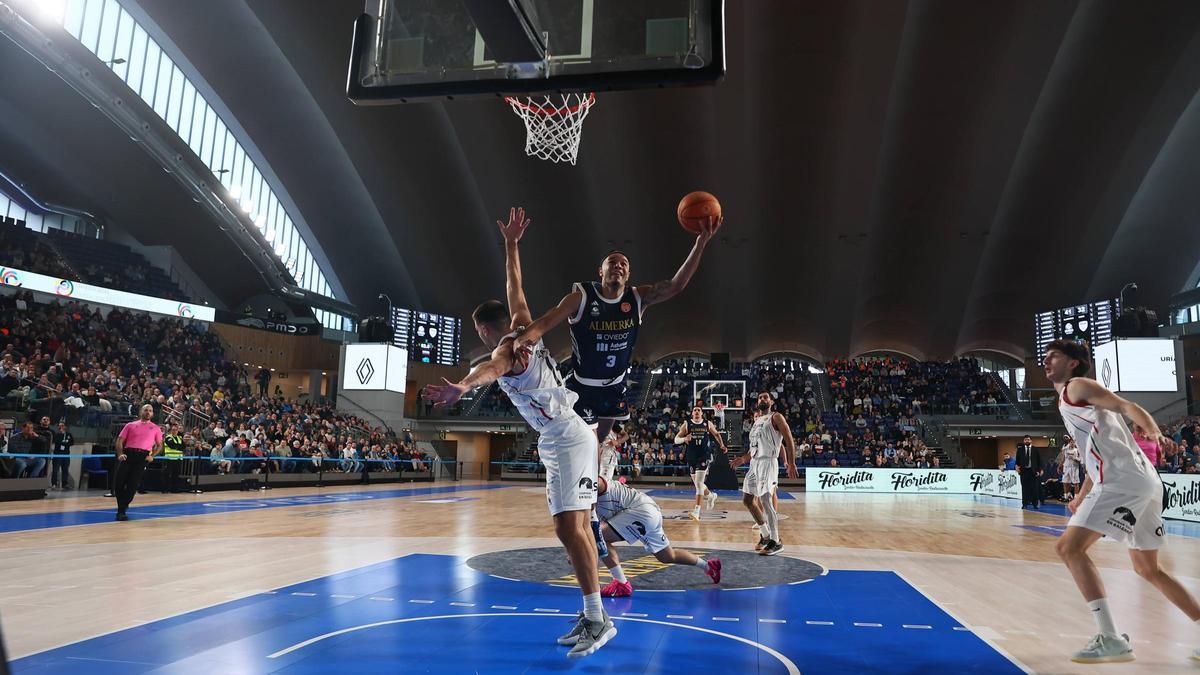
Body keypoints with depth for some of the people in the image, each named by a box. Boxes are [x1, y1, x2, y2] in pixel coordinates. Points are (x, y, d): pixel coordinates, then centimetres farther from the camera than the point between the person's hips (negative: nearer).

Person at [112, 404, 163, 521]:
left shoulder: (155, 428, 15)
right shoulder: (131, 425, 15)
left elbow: (159, 445, 17)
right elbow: (120, 440, 11)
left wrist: (152, 456, 0)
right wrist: (120, 454, -5)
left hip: (143, 456, -1)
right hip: (128, 453, 1)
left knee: (133, 484, -8)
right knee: (119, 483, -4)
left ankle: (122, 509, 4)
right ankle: (122, 507, 18)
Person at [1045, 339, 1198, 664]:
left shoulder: (1077, 386, 2)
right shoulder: (1068, 403, 28)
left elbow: (1129, 407, -11)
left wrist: (1156, 435, -25)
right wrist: (1081, 497, 34)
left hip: (1125, 480, -10)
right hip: (1139, 481, 10)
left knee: (1069, 547, -14)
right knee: (1148, 569, 20)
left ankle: (1110, 639, -16)